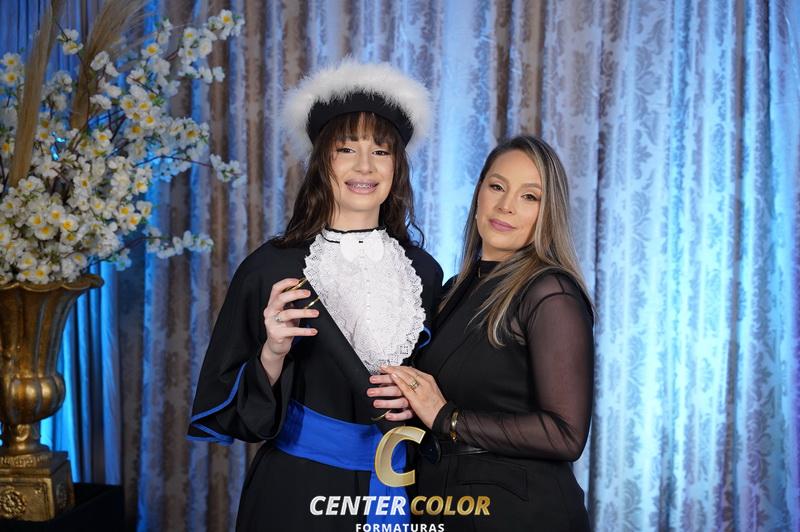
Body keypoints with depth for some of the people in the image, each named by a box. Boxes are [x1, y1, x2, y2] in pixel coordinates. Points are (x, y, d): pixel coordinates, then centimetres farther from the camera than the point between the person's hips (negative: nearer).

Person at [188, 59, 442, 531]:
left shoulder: (424, 272, -1)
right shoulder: (272, 267, -10)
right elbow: (238, 412, -8)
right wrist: (272, 353, -25)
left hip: (399, 490, 3)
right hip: (298, 491, -3)